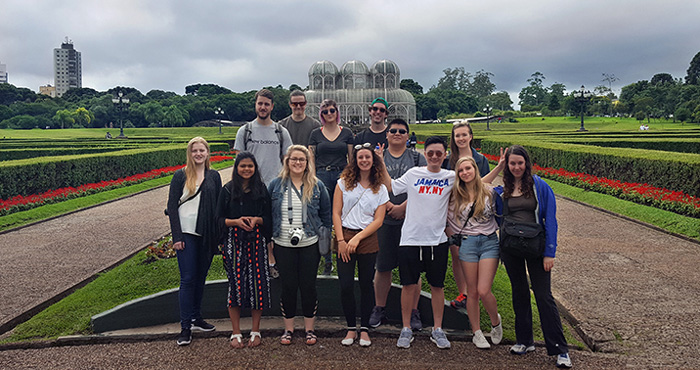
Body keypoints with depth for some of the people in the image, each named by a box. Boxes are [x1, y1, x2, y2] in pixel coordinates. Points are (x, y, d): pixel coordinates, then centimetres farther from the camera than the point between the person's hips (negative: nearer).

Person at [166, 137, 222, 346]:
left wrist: (219, 235, 3)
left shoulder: (214, 176, 8)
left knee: (201, 277, 12)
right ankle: (185, 327, 2)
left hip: (207, 235, 3)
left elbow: (219, 206, 10)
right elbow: (172, 207, -2)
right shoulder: (180, 176, 0)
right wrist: (177, 237, -9)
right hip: (187, 234, -3)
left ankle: (196, 318, 25)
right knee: (187, 279, -4)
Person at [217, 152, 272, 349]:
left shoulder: (262, 190, 7)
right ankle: (236, 333, 13)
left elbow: (268, 218, 8)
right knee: (235, 283, 0)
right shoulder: (228, 190, 5)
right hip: (234, 242, -1)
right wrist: (236, 221, -13)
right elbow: (219, 218, 5)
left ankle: (255, 331, 15)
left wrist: (256, 220, -12)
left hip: (256, 241, 1)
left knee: (257, 282, 0)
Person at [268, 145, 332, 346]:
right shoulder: (276, 185, 3)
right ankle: (288, 328, 23)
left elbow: (326, 214, 8)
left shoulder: (317, 186, 2)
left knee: (309, 286, 7)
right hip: (284, 245, 0)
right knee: (288, 286, 7)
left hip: (310, 245, 0)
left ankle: (309, 328, 22)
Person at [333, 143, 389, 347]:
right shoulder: (344, 182, 5)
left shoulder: (380, 189, 5)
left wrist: (357, 239, -11)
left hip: (368, 239, 0)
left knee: (366, 285, 6)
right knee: (345, 286, -1)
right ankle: (351, 328, 15)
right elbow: (336, 213, 1)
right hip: (345, 237, 0)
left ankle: (364, 329, 19)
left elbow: (378, 220, -1)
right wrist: (341, 240, -7)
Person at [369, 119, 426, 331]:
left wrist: (402, 207, -12)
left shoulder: (417, 159, 8)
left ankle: (413, 313, 14)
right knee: (382, 267, 6)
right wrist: (389, 206, -12)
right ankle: (379, 310, 20)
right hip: (385, 220, 1)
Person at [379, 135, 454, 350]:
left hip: (437, 240, 1)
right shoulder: (413, 174, 4)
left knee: (437, 286, 8)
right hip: (411, 238, 0)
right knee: (409, 285, 4)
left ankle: (437, 330, 23)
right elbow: (391, 187, 15)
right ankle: (406, 329, 18)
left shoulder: (450, 177, 5)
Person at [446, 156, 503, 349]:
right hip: (467, 244, 1)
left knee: (483, 291, -10)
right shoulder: (455, 196, 4)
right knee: (472, 292, 6)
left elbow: (499, 214, 16)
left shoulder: (489, 193, 4)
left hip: (489, 242, -1)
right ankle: (477, 333, 21)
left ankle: (496, 321, 20)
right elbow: (447, 218, 13)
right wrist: (452, 233, 5)